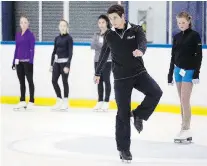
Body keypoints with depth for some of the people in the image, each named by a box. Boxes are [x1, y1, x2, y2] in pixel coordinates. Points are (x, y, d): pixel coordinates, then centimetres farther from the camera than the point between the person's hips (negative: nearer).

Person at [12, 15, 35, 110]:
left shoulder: (30, 35, -7)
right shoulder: (17, 35, 11)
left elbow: (32, 49, -10)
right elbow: (16, 49, 15)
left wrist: (31, 61, -16)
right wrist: (14, 62, 12)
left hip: (27, 61, -6)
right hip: (19, 62, 6)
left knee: (30, 81, 1)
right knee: (21, 82, 10)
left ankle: (31, 102, 4)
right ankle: (22, 101, 17)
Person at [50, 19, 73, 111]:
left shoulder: (69, 38, -5)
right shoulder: (57, 38, 11)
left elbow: (70, 53, -10)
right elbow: (54, 51, 15)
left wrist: (67, 65, -16)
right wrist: (51, 64, 11)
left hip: (64, 62, -6)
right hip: (57, 62, 6)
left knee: (64, 81, -1)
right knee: (54, 80, 2)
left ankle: (65, 102, 9)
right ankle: (59, 101, 14)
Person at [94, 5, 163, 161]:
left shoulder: (136, 30, -3)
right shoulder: (109, 35, 3)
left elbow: (143, 42, -22)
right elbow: (104, 55, 17)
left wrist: (140, 50, -47)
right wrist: (98, 73, 27)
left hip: (139, 72, 0)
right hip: (121, 77, 0)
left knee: (156, 92, -26)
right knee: (123, 113, -1)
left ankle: (138, 115, -1)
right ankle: (124, 148, 9)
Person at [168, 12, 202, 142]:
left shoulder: (194, 35, -6)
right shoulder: (177, 37, 10)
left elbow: (199, 55, -9)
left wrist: (196, 73, -16)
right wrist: (170, 74, 14)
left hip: (189, 71, -6)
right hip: (178, 70, 6)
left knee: (185, 100, -11)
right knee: (182, 101, 6)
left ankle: (186, 129, -9)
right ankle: (185, 129, 8)